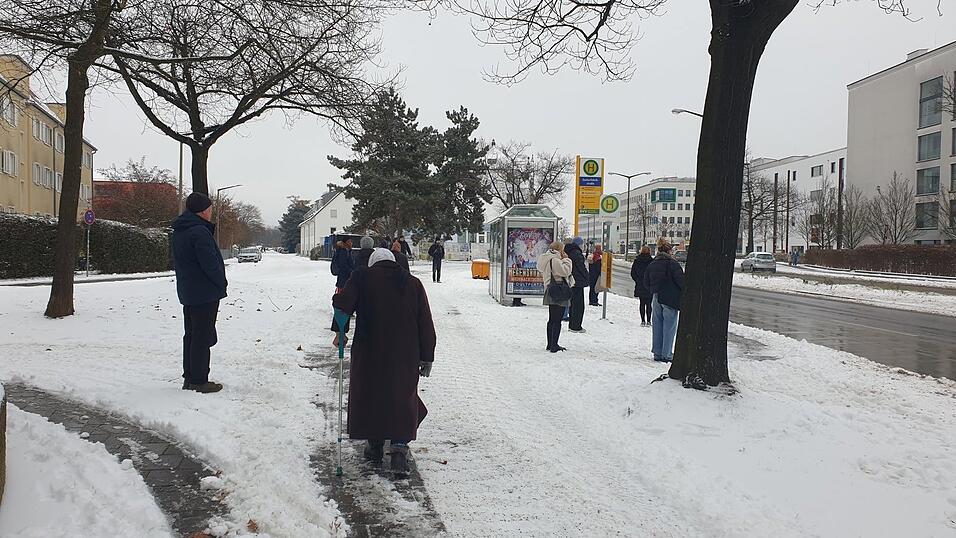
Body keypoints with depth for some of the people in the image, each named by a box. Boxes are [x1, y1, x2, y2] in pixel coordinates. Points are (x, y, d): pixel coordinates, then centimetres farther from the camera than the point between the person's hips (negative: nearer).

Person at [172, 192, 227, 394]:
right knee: (202, 337, -4)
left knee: (191, 335, 16)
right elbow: (210, 263, -22)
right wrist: (222, 283, -6)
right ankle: (199, 381, 0)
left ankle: (189, 377, 23)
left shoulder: (179, 231, 12)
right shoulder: (199, 232, -20)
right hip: (205, 293, -10)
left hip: (187, 292, 10)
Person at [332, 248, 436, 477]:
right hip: (405, 356, 1)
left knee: (370, 396, 17)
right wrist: (427, 357, 9)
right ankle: (399, 449, 0)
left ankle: (375, 445, 28)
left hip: (369, 354, -1)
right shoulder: (413, 283, 5)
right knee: (403, 400, 10)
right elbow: (426, 324, 4)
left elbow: (342, 303, -15)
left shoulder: (362, 278, -1)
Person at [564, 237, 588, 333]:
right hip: (577, 282, -9)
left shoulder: (568, 252, 12)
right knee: (579, 304, -3)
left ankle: (571, 325, 22)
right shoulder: (577, 253, -16)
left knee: (573, 303, 17)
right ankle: (576, 326, -2)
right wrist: (587, 278, -2)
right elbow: (582, 268, -14)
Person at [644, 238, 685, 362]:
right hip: (670, 299, -6)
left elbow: (646, 283, 12)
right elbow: (681, 280, -13)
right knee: (669, 326, 0)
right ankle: (666, 354, 0)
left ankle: (657, 353, 14)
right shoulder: (672, 263, -9)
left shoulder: (651, 265, 9)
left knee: (657, 326, 11)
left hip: (656, 299, 6)